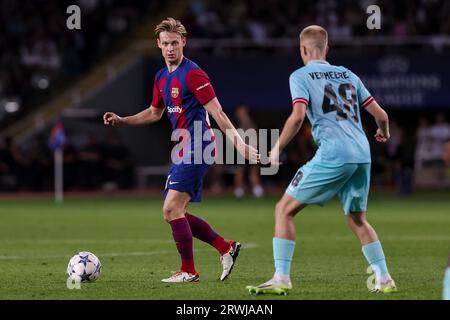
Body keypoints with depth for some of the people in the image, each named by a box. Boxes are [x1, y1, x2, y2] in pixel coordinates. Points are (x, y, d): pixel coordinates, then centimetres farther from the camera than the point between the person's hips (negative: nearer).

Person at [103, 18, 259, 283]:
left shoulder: (193, 74, -14)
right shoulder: (162, 77, 13)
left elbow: (217, 113, -17)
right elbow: (155, 113, 29)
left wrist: (239, 143, -22)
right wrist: (121, 121, 20)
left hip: (196, 148, -9)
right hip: (184, 150, 9)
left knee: (172, 209, -11)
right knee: (176, 212, 10)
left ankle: (188, 271, 0)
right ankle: (226, 248, 16)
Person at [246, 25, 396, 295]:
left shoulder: (301, 76, 4)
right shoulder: (348, 75, 20)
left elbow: (298, 116, -13)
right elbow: (381, 115, 18)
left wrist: (277, 148, -2)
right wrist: (384, 132, 40)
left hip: (333, 154, -6)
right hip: (362, 155, 6)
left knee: (284, 210, 2)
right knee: (358, 219, 23)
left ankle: (282, 278, -7)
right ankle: (385, 280, 16)